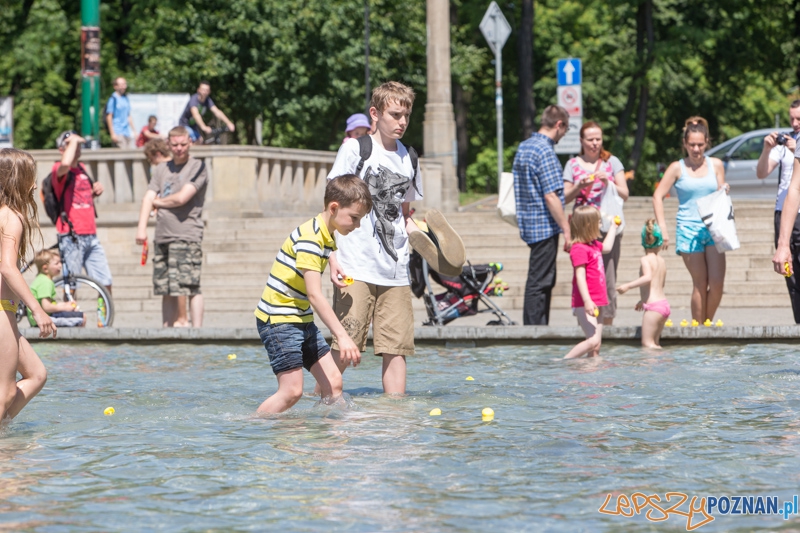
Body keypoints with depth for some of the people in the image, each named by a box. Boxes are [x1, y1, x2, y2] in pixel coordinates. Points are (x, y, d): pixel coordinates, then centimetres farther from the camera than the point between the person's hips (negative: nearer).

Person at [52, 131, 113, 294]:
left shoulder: (82, 168, 16)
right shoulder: (59, 170, -8)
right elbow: (65, 164, -34)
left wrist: (95, 191, 7)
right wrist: (73, 141, -18)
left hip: (91, 236, 7)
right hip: (71, 237, -7)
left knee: (106, 283, 6)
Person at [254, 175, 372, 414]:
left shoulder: (328, 237, 9)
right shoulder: (309, 238, -22)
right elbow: (314, 295, -28)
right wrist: (342, 336, -33)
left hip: (302, 320, 9)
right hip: (278, 320, -9)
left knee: (333, 383, 2)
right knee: (292, 391, -14)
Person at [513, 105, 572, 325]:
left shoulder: (523, 147, 13)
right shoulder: (545, 151, -16)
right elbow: (550, 196, -20)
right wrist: (566, 228, -16)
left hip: (529, 224, 9)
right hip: (545, 225, -9)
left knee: (545, 281, 16)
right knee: (539, 282, -5)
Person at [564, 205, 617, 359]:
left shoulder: (594, 245, 16)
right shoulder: (579, 249, -15)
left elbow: (607, 247, 40)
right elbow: (580, 276, -22)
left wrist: (613, 227, 46)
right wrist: (587, 301, -30)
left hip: (595, 303, 10)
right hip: (584, 305, -10)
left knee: (596, 346, 7)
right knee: (593, 340, -20)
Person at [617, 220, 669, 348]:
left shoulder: (645, 260, -9)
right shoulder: (662, 261, 15)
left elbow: (648, 277, -28)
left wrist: (628, 286, -30)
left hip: (653, 306, -8)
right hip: (664, 304, 8)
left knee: (647, 343, -9)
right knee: (655, 343, 14)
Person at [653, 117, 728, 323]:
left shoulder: (716, 165, 9)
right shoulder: (677, 168, 2)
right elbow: (658, 197, 1)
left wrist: (725, 192, -8)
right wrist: (662, 227, -7)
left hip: (713, 228, 2)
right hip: (689, 230, -2)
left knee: (717, 282, -9)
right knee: (700, 284, -4)